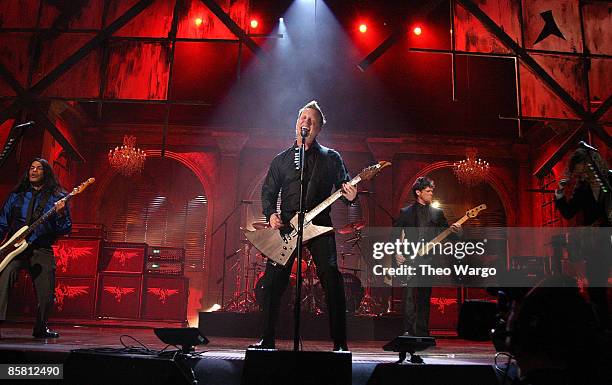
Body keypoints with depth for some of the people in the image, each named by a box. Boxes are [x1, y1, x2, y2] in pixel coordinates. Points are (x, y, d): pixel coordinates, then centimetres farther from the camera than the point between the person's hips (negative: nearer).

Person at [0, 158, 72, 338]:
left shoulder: (57, 198, 5)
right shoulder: (16, 196, 11)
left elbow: (66, 229, 1)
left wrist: (60, 214, -18)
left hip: (42, 250, -1)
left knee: (46, 295, 0)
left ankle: (40, 328, 25)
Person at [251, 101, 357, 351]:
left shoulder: (331, 157, 10)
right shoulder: (281, 159, 14)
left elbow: (345, 187, 9)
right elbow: (268, 191, 15)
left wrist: (350, 196, -14)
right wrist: (271, 214, -4)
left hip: (319, 225, -1)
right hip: (285, 227, 2)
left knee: (332, 282, -10)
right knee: (272, 283, -2)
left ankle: (340, 344, 0)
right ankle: (267, 340, 12)